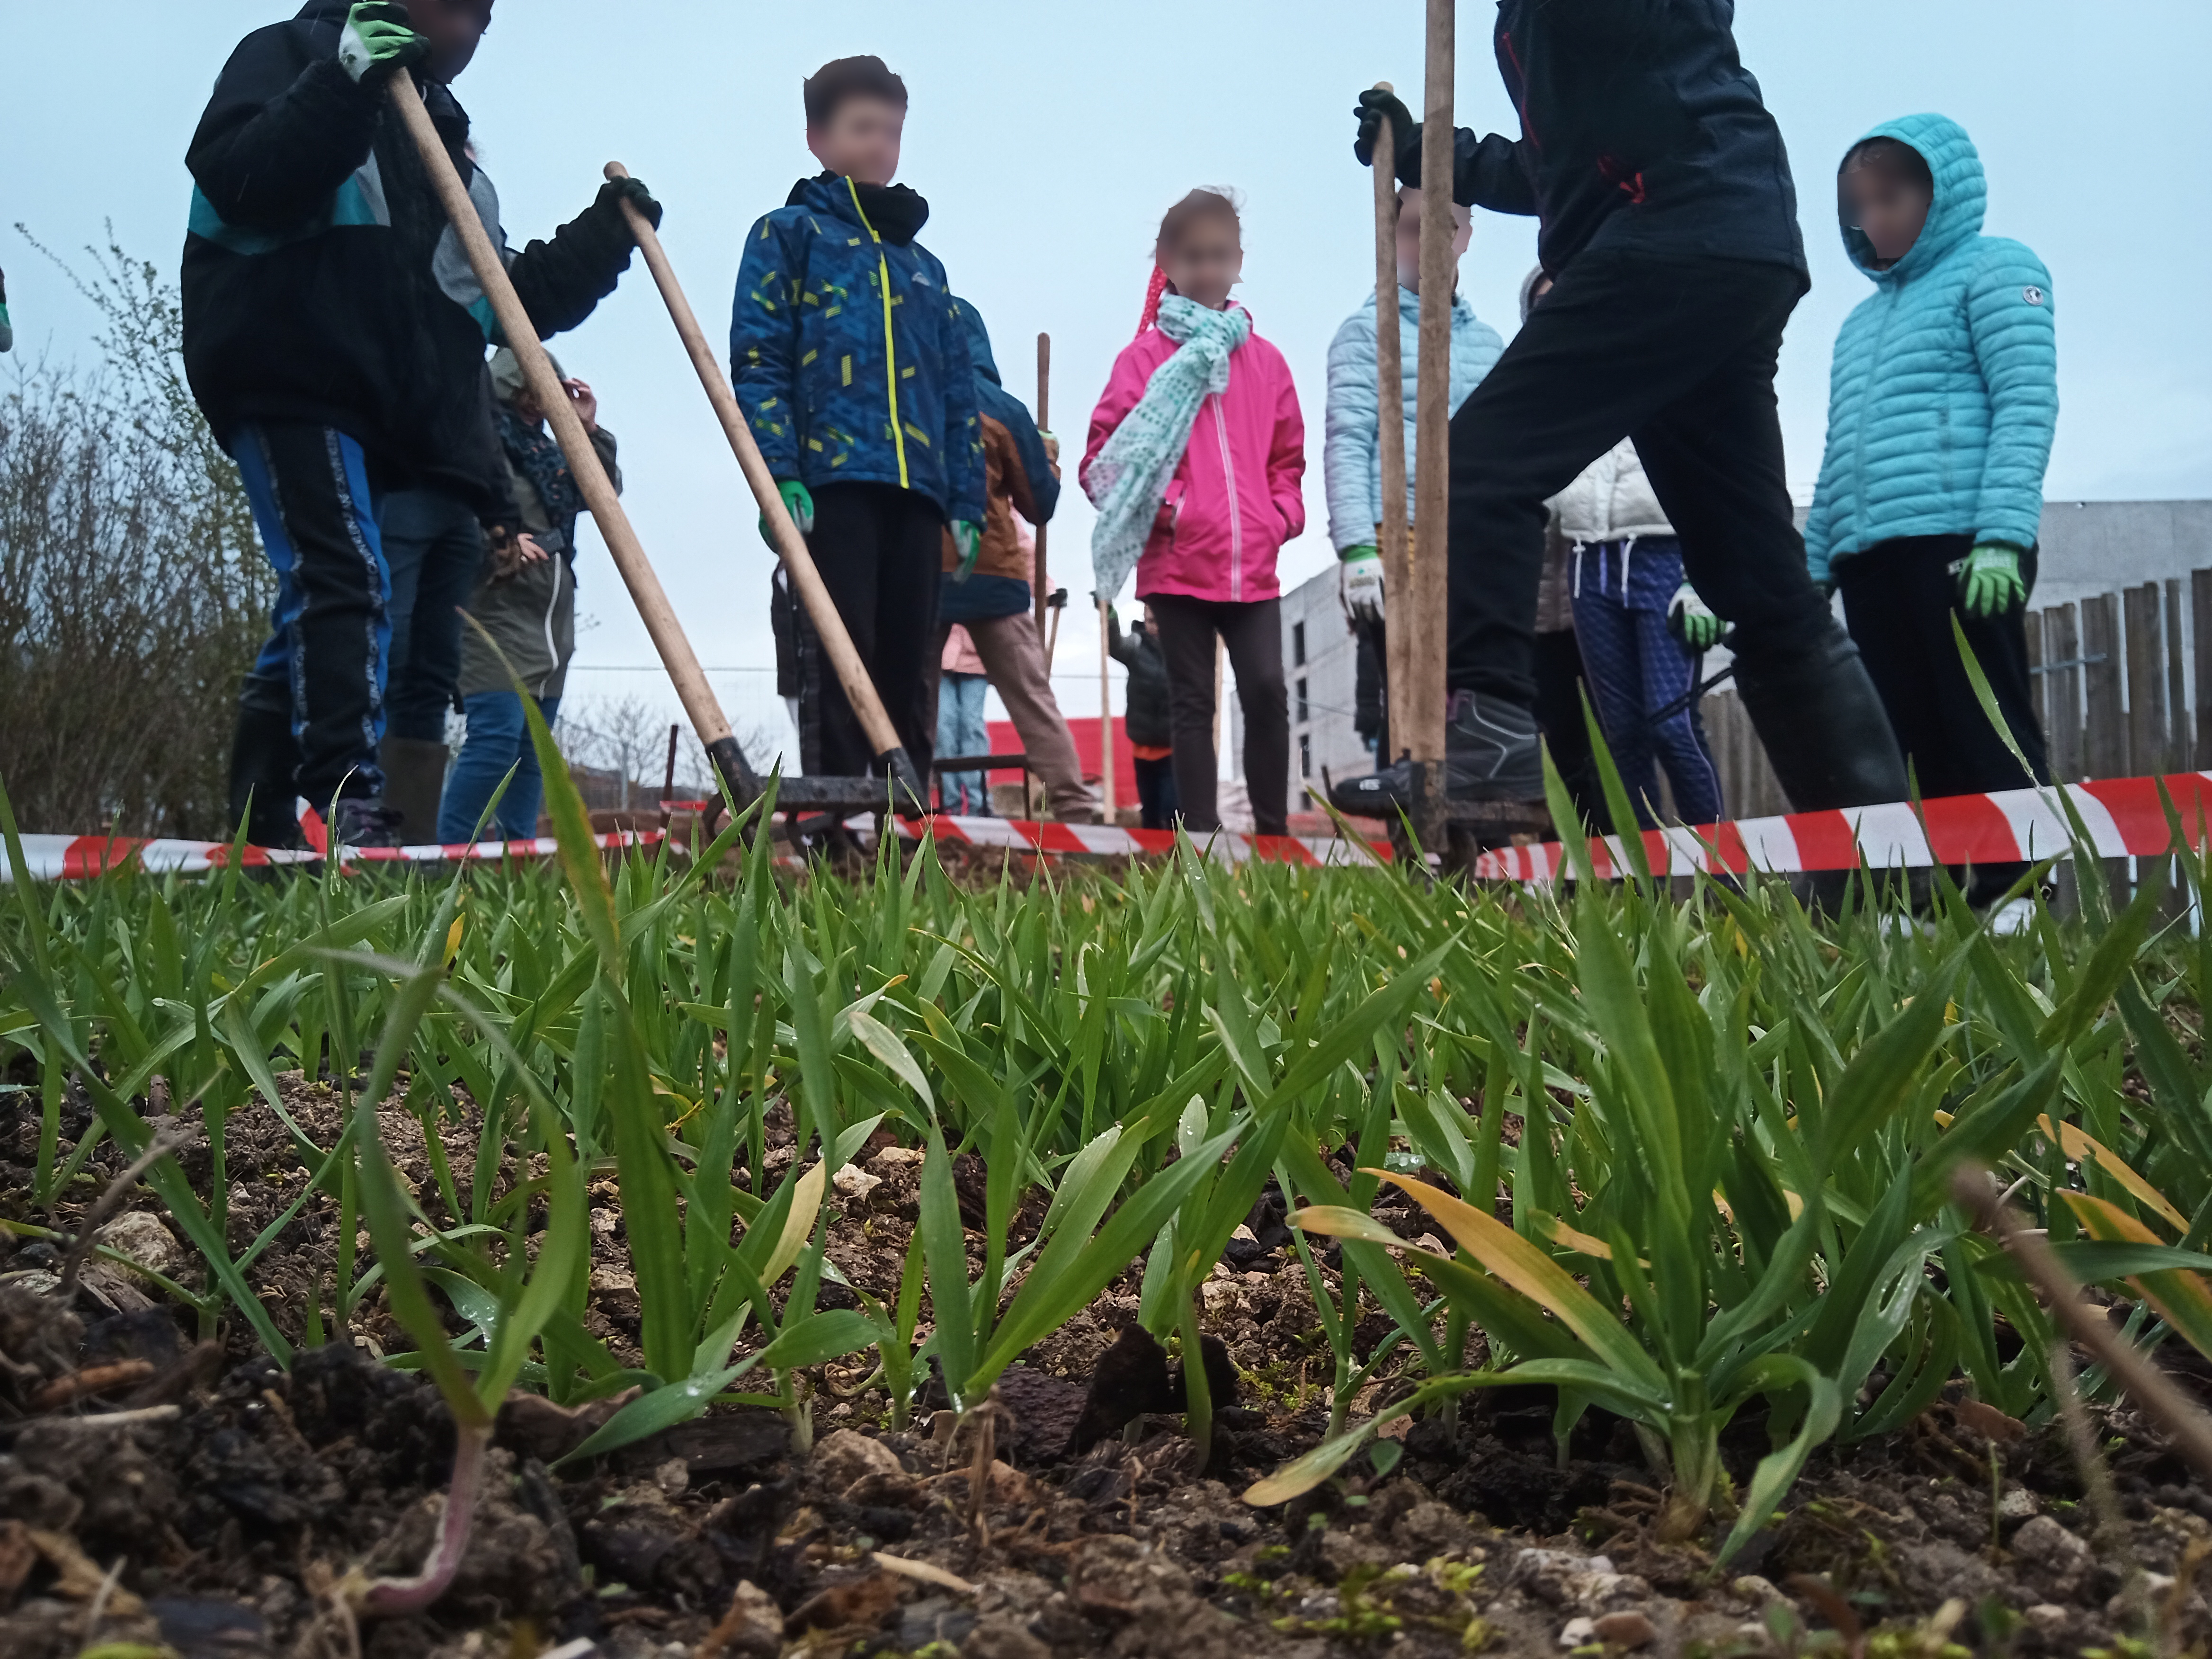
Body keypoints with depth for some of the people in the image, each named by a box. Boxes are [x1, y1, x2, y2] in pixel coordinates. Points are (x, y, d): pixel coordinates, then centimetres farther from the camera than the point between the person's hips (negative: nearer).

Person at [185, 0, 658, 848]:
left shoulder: (443, 126, 29)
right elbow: (231, 177, -11)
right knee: (347, 580, -23)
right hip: (289, 380, -7)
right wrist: (340, 88, -20)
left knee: (321, 606, 7)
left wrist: (606, 235, 20)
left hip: (402, 411, 8)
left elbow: (496, 297, 26)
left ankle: (258, 821, 13)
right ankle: (348, 806, -30)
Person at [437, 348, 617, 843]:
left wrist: (589, 430, 9)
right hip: (497, 617, -9)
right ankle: (451, 855, -17)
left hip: (551, 624, 9)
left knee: (534, 747, 7)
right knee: (496, 736, -19)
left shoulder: (546, 449, 23)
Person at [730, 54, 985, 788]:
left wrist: (968, 502, 12)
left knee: (909, 674, 4)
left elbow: (959, 394, 23)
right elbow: (756, 362, -1)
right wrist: (780, 474, -14)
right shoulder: (788, 232, 11)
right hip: (831, 480, -5)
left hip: (917, 492, 5)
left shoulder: (924, 265, 26)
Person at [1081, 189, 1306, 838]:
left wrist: (1282, 516, 1)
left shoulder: (1265, 361, 11)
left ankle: (1274, 831, 3)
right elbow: (1103, 460, -2)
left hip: (1254, 566, 2)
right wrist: (1165, 508, -12)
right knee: (1193, 704, 5)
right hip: (1178, 565, -2)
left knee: (1267, 693, -6)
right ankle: (1202, 833, 10)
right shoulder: (1143, 358, 1)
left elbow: (1287, 458, 17)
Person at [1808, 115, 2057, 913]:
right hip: (1869, 558, 7)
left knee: (1987, 736, -10)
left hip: (1960, 543, -7)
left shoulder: (1993, 270, 6)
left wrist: (2002, 534, -19)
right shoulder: (1861, 323, 28)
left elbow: (2027, 405, -7)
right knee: (1913, 749, 5)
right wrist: (1814, 569, 17)